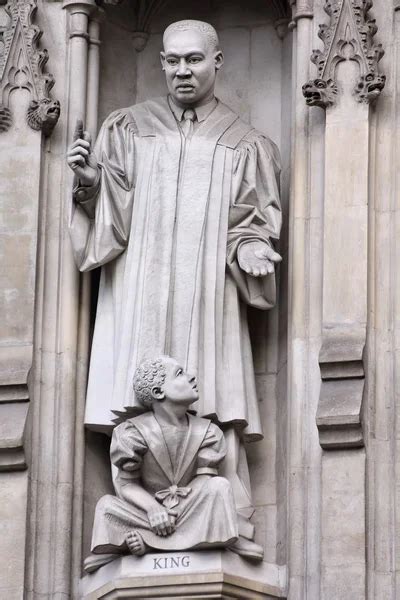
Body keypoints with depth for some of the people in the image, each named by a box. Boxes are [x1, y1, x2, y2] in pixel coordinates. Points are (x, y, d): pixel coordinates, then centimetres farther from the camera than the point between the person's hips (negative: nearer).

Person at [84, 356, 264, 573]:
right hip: (150, 509, -1)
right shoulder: (134, 433, -7)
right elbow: (127, 483, -6)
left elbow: (205, 477, -7)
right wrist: (152, 509, -26)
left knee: (219, 486, -25)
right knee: (107, 505, -28)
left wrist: (173, 511, -24)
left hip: (189, 511, 1)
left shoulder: (207, 432, 0)